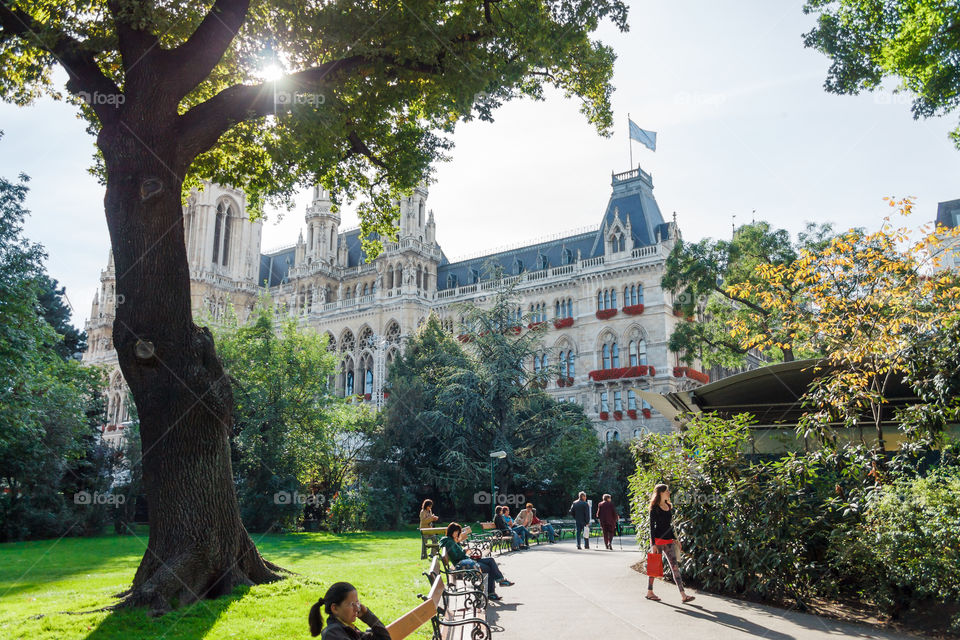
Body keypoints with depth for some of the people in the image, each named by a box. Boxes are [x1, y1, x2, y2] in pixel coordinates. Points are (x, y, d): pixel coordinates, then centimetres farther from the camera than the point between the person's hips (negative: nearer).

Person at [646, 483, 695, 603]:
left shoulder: (669, 506, 14)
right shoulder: (655, 508, -8)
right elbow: (652, 526, -10)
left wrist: (675, 538, 19)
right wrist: (653, 544, -15)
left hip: (669, 540, 6)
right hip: (658, 540, -6)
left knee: (674, 566, -1)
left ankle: (683, 595, -6)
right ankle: (649, 592, 17)